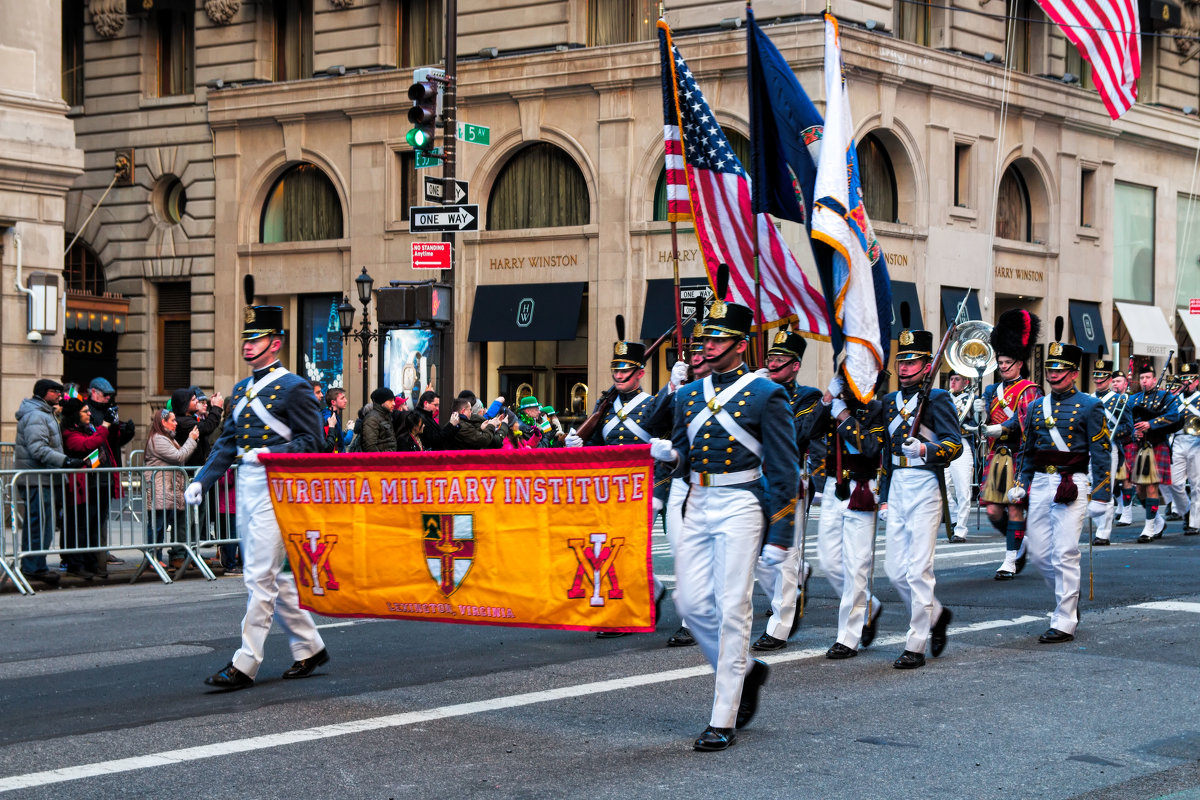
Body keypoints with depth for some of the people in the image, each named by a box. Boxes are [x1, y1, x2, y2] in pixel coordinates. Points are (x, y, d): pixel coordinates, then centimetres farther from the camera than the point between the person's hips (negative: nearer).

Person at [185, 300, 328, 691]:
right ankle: (310, 647, 24)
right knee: (270, 575, 12)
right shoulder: (241, 390, 16)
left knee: (260, 576, -9)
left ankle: (245, 665, -7)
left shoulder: (294, 388, -7)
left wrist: (268, 453, -23)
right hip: (245, 487, 9)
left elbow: (311, 441, -11)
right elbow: (227, 442, 18)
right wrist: (201, 481, 8)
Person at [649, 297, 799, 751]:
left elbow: (784, 471, -6)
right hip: (699, 505, 6)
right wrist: (668, 454, -7)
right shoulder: (689, 395, 12)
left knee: (732, 608, -6)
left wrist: (780, 536, -10)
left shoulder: (766, 394, -5)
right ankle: (745, 671, 28)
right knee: (691, 602, 3)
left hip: (740, 507, -6)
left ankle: (723, 721, -2)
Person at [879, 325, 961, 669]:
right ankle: (937, 614, 31)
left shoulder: (938, 399, -4)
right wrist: (884, 497, 18)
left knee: (918, 570, -6)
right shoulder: (890, 401, 15)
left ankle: (915, 647, -1)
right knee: (895, 570, 7)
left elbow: (955, 444, -14)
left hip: (925, 488, -7)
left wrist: (925, 449, -32)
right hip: (897, 489, 7)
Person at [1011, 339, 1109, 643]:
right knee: (1039, 555, 7)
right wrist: (1021, 483, 13)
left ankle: (1064, 623, -1)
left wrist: (1100, 496, -9)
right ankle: (1068, 599, 31)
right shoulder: (1036, 406, 12)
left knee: (1064, 555, -7)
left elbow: (1101, 454, -4)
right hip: (1041, 483, 6)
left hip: (1071, 486, -6)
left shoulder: (1089, 406, -3)